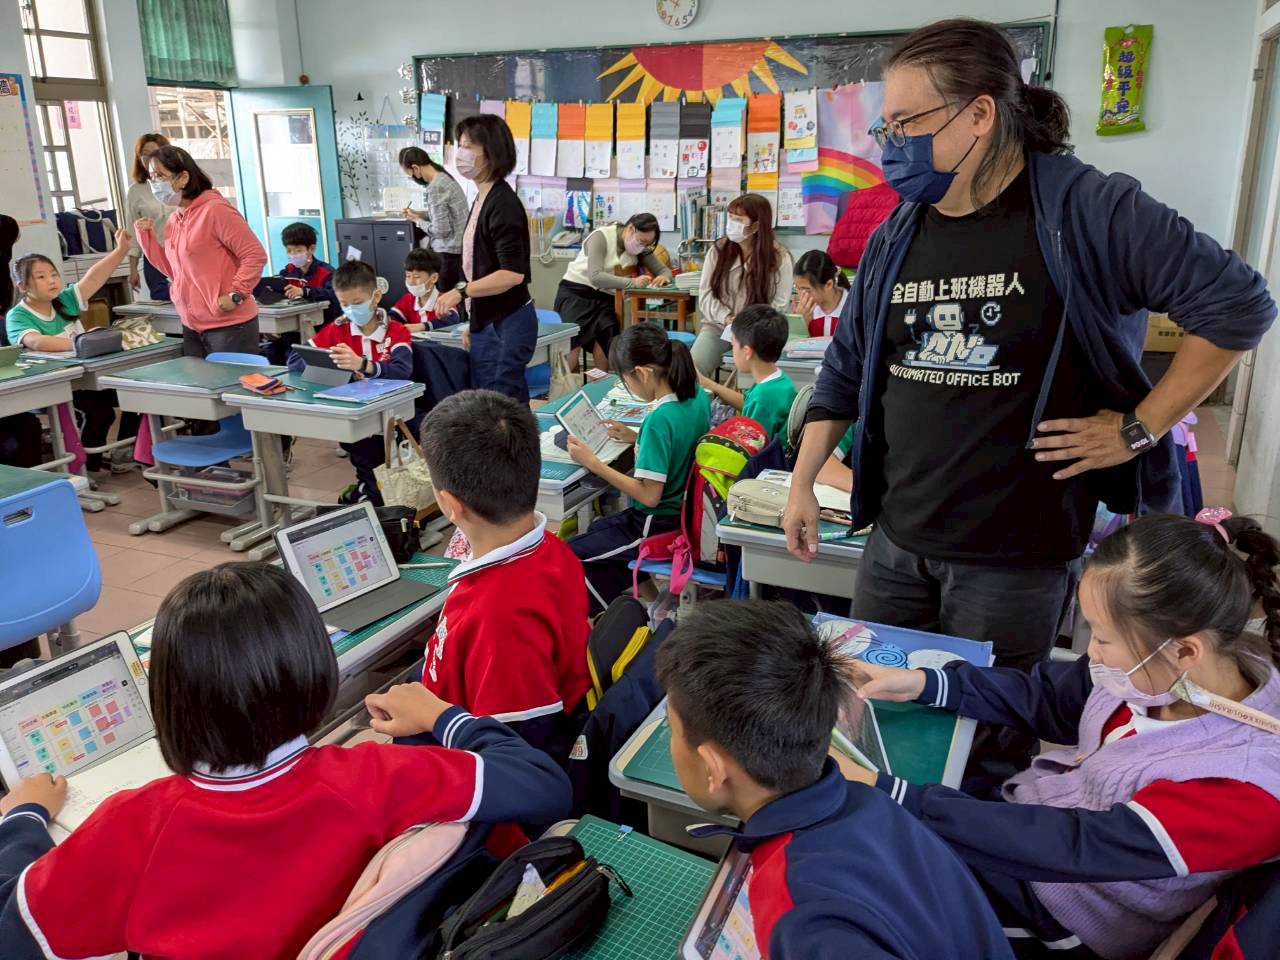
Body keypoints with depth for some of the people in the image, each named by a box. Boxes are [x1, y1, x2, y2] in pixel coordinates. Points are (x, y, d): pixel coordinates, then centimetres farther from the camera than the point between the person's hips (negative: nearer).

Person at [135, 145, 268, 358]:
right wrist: (146, 236, 10)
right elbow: (172, 270, 19)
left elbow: (255, 255, -15)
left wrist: (235, 295, -18)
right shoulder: (173, 220, 13)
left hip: (230, 326, -8)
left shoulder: (215, 209, -13)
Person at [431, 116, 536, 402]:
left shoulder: (503, 204, -15)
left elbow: (513, 273, -23)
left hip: (507, 323, -10)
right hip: (486, 322, 10)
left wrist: (461, 291, -29)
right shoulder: (482, 200, 14)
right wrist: (473, 324, 19)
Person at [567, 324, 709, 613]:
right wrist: (636, 438, 8)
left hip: (659, 524, -9)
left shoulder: (659, 419, -29)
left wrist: (591, 462, -21)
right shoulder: (698, 396, -4)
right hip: (684, 512, 9)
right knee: (596, 528, 28)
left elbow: (649, 495, -26)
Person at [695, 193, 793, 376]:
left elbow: (778, 305, -5)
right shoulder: (718, 250, 5)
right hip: (718, 325, 2)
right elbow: (705, 293, 1)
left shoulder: (779, 258, -3)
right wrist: (726, 318, -16)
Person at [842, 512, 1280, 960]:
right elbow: (1049, 697, 0)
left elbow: (1071, 846, -35)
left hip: (1058, 905, -6)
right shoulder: (1160, 664, -15)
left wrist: (888, 795, -38)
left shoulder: (1243, 788, -33)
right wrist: (922, 683, -12)